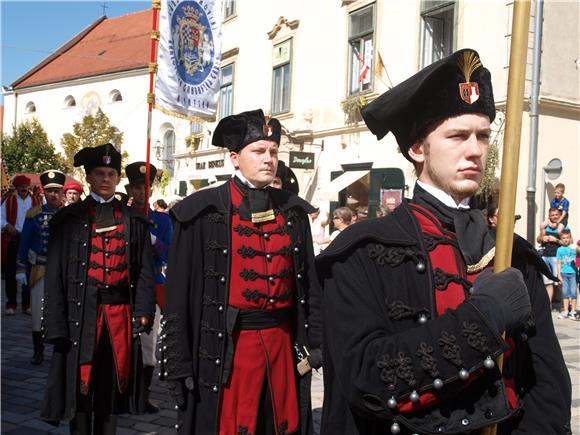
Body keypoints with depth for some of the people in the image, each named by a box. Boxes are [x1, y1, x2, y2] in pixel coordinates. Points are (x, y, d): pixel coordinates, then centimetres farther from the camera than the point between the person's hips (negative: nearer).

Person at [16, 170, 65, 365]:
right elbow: (24, 243, 5)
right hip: (39, 269, 1)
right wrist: (21, 269, 3)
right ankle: (38, 352, 18)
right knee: (37, 312, 4)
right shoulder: (34, 214, 1)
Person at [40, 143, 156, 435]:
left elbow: (145, 271, 6)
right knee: (79, 386, 3)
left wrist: (142, 313, -4)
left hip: (121, 314, 2)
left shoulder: (134, 220, 8)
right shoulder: (68, 219, 3)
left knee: (112, 384, 10)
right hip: (81, 313, -1)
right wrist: (56, 324, -7)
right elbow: (55, 275, 0)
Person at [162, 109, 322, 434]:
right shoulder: (203, 213, -6)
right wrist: (179, 362, -7)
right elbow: (180, 293, -6)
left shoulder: (293, 211, 7)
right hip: (228, 345, -4)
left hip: (283, 342, 4)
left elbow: (310, 283, 12)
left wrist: (315, 340, 9)